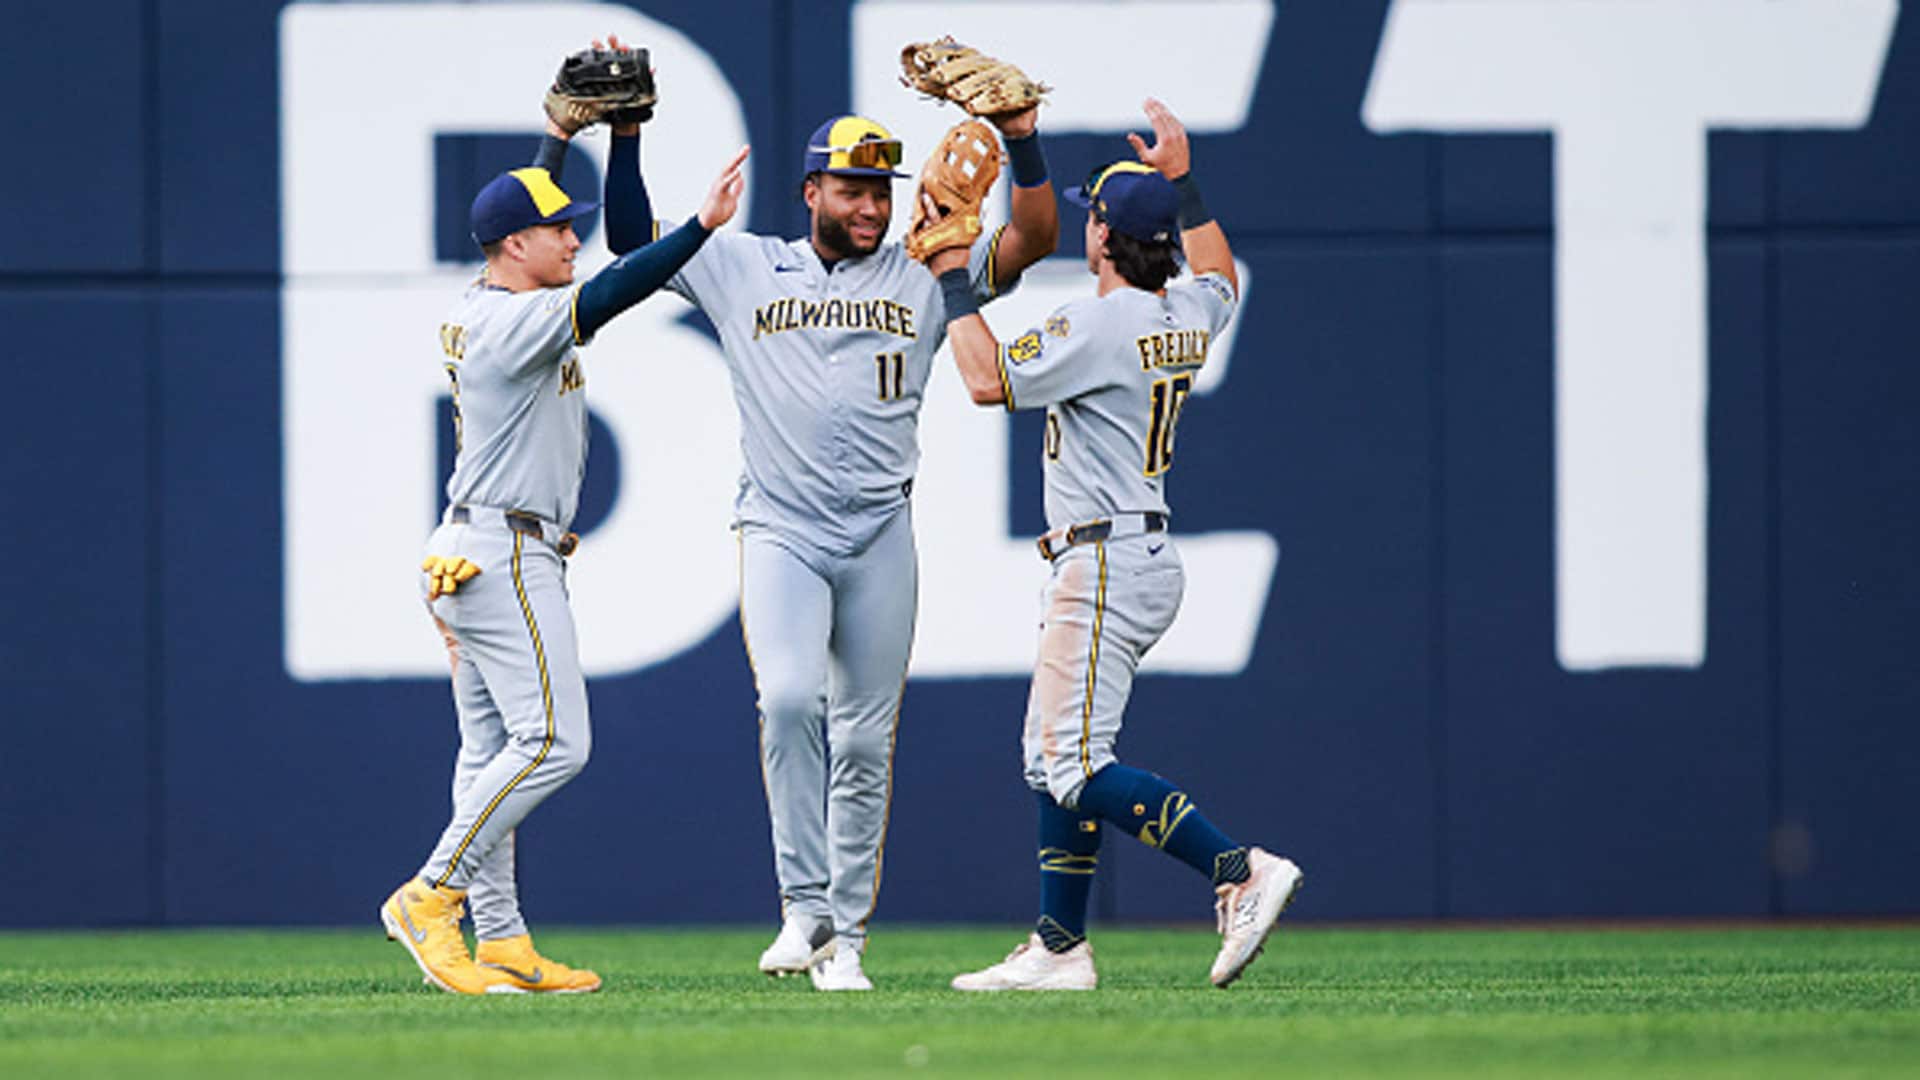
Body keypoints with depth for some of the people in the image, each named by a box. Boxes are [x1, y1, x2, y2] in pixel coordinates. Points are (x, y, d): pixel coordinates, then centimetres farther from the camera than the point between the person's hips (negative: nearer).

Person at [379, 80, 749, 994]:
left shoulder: (476, 310, 12)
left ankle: (501, 943, 7)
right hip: (506, 554, -10)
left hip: (469, 553, 10)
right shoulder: (514, 321, -15)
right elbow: (609, 295, -29)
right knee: (551, 741, -11)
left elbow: (525, 198, 27)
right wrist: (702, 227, -35)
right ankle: (430, 896, -11)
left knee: (493, 752, 7)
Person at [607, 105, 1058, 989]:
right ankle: (805, 906, -17)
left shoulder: (922, 277, 11)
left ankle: (845, 936, 11)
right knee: (788, 699, -23)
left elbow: (1035, 237, 5)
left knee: (864, 744, 3)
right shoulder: (740, 268, 10)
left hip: (881, 541, 2)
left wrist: (1023, 140, -8)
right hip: (779, 532, -2)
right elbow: (631, 244, 9)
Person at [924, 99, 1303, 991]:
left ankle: (1241, 871, -21)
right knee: (1052, 757, 14)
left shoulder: (1100, 325, -17)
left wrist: (955, 282, -3)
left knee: (1076, 766, -13)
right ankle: (1058, 948, 15)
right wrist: (1180, 180, 32)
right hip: (1146, 558, 10)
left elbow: (989, 381, -13)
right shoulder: (1186, 318, 9)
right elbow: (1219, 276, 33)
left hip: (1106, 565, -10)